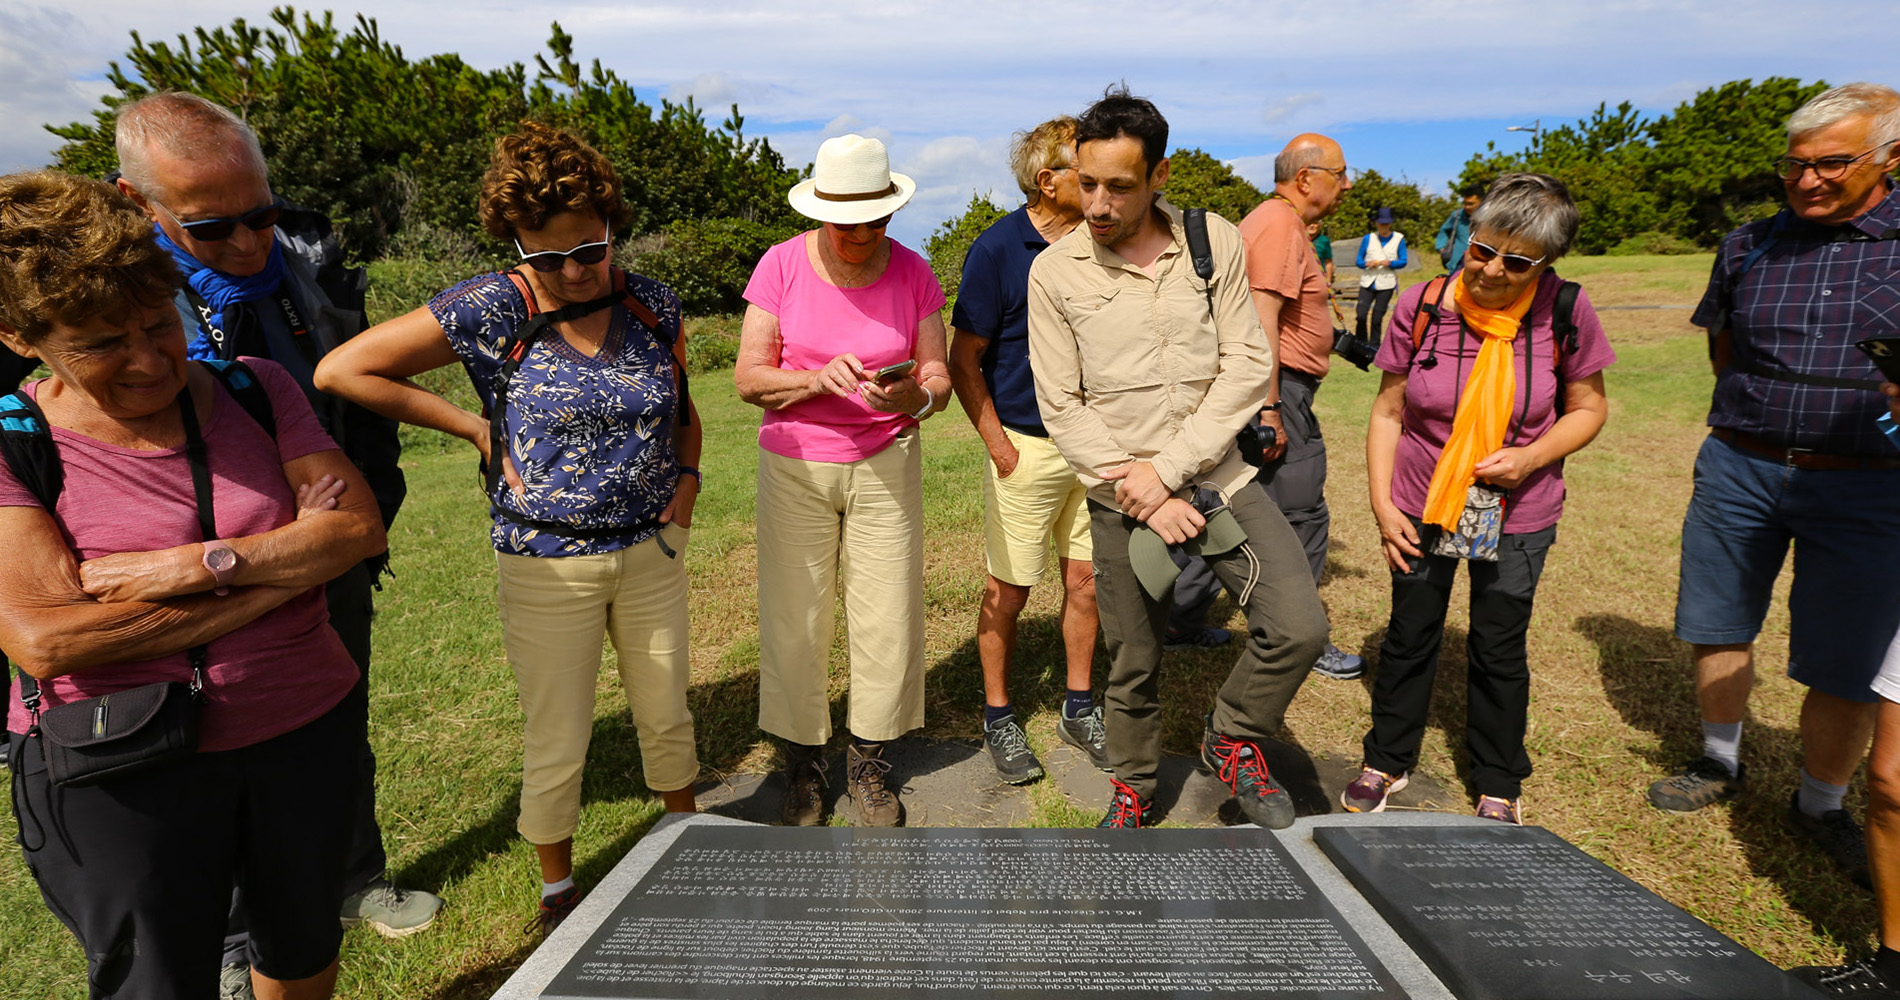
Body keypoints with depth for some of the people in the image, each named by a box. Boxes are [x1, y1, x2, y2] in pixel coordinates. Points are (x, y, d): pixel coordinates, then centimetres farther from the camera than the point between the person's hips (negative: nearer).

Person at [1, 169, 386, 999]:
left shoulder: (253, 389, -2)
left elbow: (361, 526, -11)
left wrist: (192, 566, -21)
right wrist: (282, 570, -21)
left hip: (307, 733, 3)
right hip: (120, 774, -2)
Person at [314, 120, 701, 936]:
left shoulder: (653, 305, -2)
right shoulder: (494, 310, -14)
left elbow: (682, 411, 14)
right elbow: (342, 370, -12)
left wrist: (687, 477, -3)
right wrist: (478, 430, -12)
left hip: (651, 549, 4)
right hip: (547, 564, -3)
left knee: (667, 717, 18)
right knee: (556, 747, 10)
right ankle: (557, 890, 36)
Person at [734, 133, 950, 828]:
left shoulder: (911, 271, -1)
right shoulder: (781, 265, -5)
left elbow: (938, 373, 0)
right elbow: (749, 379, -6)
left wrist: (915, 396, -24)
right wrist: (817, 380, -24)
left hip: (886, 464, 1)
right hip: (794, 465, -1)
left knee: (886, 619, 2)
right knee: (795, 620, 2)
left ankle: (868, 764, 23)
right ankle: (802, 763, 23)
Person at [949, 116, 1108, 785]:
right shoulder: (998, 249, -8)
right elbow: (964, 360, -7)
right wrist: (999, 446, -12)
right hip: (1027, 446, -5)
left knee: (1085, 581, 12)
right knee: (1007, 591, 4)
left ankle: (1080, 710, 28)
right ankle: (998, 717, 22)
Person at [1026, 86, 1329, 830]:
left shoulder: (1213, 241, -2)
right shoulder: (1055, 271, -5)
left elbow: (1247, 367, -4)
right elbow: (1062, 407, -6)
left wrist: (1166, 468, -14)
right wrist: (1146, 500, -12)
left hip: (1217, 478, 1)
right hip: (1122, 500, -1)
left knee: (1298, 628, -13)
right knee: (1133, 665, 11)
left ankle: (1232, 740, 17)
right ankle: (1133, 787, 39)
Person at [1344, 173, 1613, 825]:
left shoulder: (1565, 312, -12)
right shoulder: (1422, 307, -12)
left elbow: (1588, 408, 0)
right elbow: (1388, 411, -3)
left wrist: (1531, 458, -18)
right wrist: (1382, 505, -7)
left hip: (1518, 515, 0)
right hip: (1422, 507, 1)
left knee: (1499, 650, 11)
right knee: (1409, 638, 12)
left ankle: (1499, 785, 33)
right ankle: (1388, 761, 33)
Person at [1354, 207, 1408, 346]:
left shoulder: (1399, 239, 7)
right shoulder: (1368, 238, 10)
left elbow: (1403, 261, 5)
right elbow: (1359, 261, 9)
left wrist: (1390, 263, -15)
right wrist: (1367, 264, -14)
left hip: (1386, 283, -1)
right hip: (1367, 282, 1)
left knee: (1377, 318, -1)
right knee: (1361, 315, -12)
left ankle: (1374, 347, 11)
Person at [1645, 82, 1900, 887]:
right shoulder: (1748, 246, 6)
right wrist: (1765, 416, 13)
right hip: (1739, 469, 3)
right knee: (1718, 629, 12)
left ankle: (1821, 805, 24)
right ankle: (1721, 764, 32)